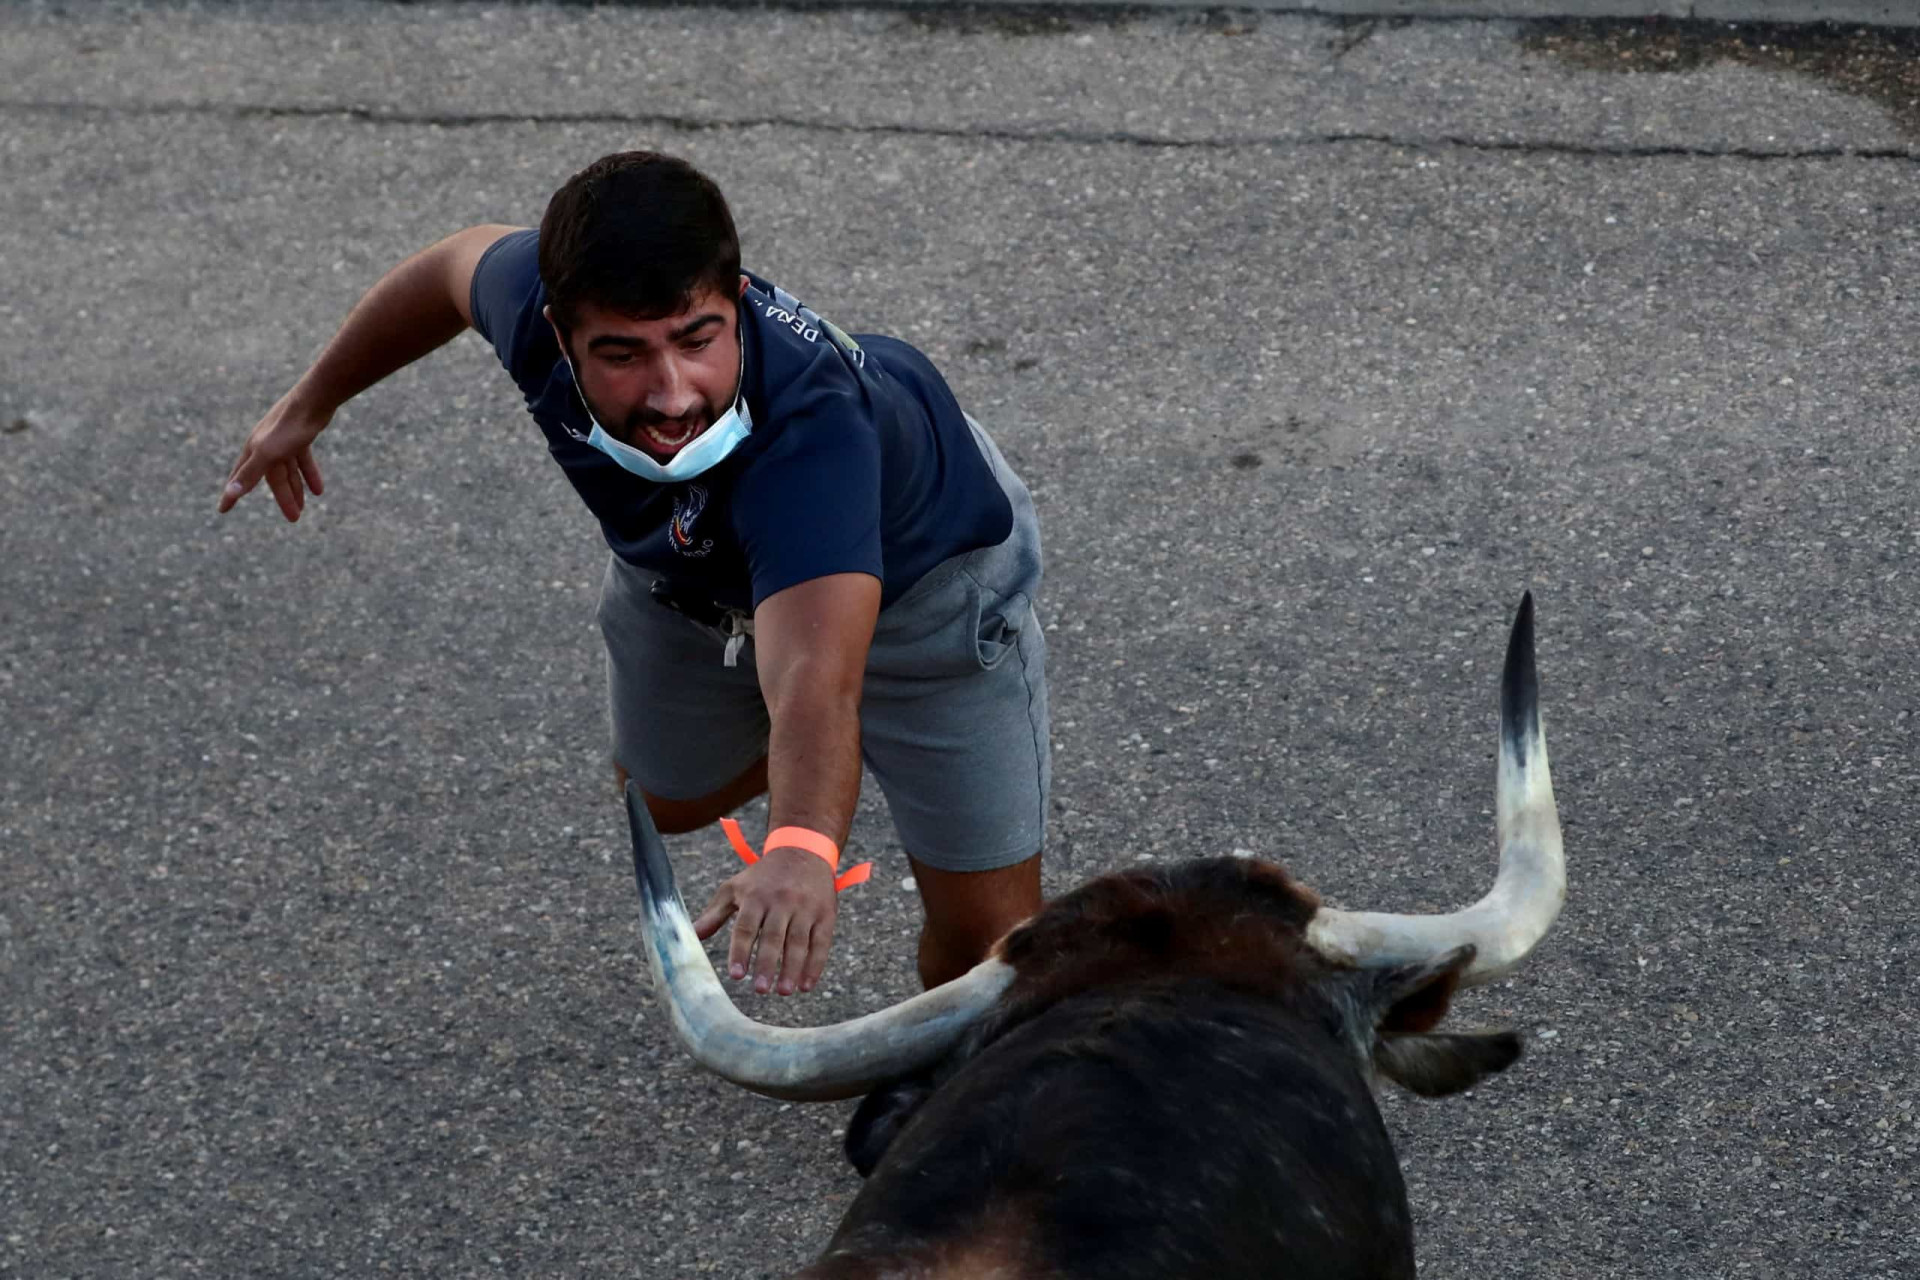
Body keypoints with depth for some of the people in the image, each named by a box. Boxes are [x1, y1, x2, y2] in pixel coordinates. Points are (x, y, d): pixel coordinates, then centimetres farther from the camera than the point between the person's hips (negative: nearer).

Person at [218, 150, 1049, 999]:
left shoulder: (809, 431, -50)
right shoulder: (538, 294, -35)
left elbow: (814, 682, -64)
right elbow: (460, 263, -8)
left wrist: (802, 850, -85)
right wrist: (312, 402, 6)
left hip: (920, 574, -5)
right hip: (688, 569, 5)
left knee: (987, 935, -6)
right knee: (658, 802, 26)